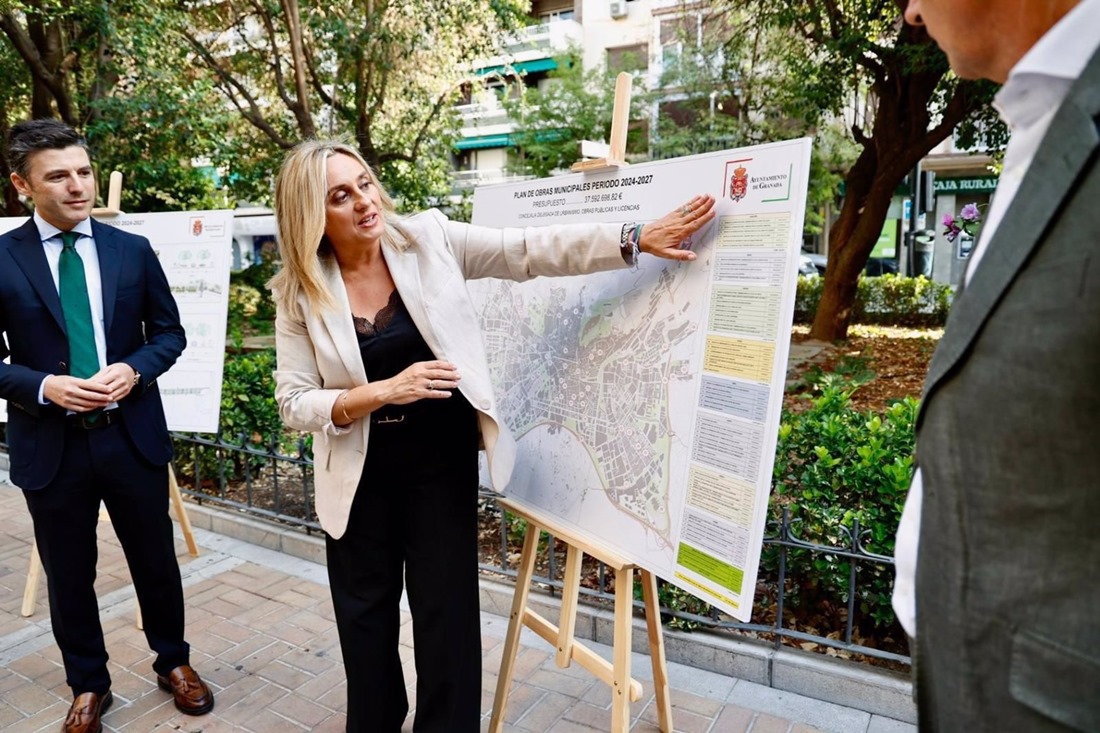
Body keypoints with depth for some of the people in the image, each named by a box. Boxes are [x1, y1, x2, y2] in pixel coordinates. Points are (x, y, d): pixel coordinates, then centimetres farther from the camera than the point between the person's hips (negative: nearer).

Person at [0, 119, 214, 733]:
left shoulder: (133, 250, 1)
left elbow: (170, 332, 5)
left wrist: (134, 369, -14)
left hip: (133, 435, 1)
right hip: (50, 444, -1)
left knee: (157, 562, 14)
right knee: (69, 577, 14)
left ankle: (174, 662, 37)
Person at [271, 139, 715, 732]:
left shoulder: (428, 239, -9)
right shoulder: (298, 292, -8)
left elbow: (532, 251, -13)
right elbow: (294, 403, -10)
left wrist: (637, 239, -20)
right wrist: (384, 392, -24)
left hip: (442, 458, -1)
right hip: (361, 472, 1)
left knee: (448, 614, 7)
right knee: (365, 617, 18)